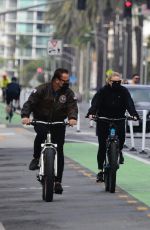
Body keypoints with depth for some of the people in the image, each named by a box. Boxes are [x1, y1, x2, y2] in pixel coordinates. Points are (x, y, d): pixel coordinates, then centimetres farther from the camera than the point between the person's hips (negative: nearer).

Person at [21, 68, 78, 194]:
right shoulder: (42, 89, -10)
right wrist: (25, 115, -32)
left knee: (59, 151, -1)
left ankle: (57, 181, 6)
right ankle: (36, 158, -14)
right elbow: (30, 102, -14)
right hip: (41, 121, -2)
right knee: (41, 133, -36)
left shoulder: (68, 93, -3)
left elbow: (72, 106, -13)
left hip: (58, 123, 2)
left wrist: (72, 117, -35)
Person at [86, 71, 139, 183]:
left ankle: (119, 151, 12)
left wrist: (134, 114, -29)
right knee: (102, 146, -1)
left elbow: (129, 103, -11)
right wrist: (91, 113, -35)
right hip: (103, 121, -1)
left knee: (121, 137, -24)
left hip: (119, 120, 1)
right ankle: (100, 170, 9)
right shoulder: (103, 91, -4)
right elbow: (95, 103, -16)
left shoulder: (124, 91, 1)